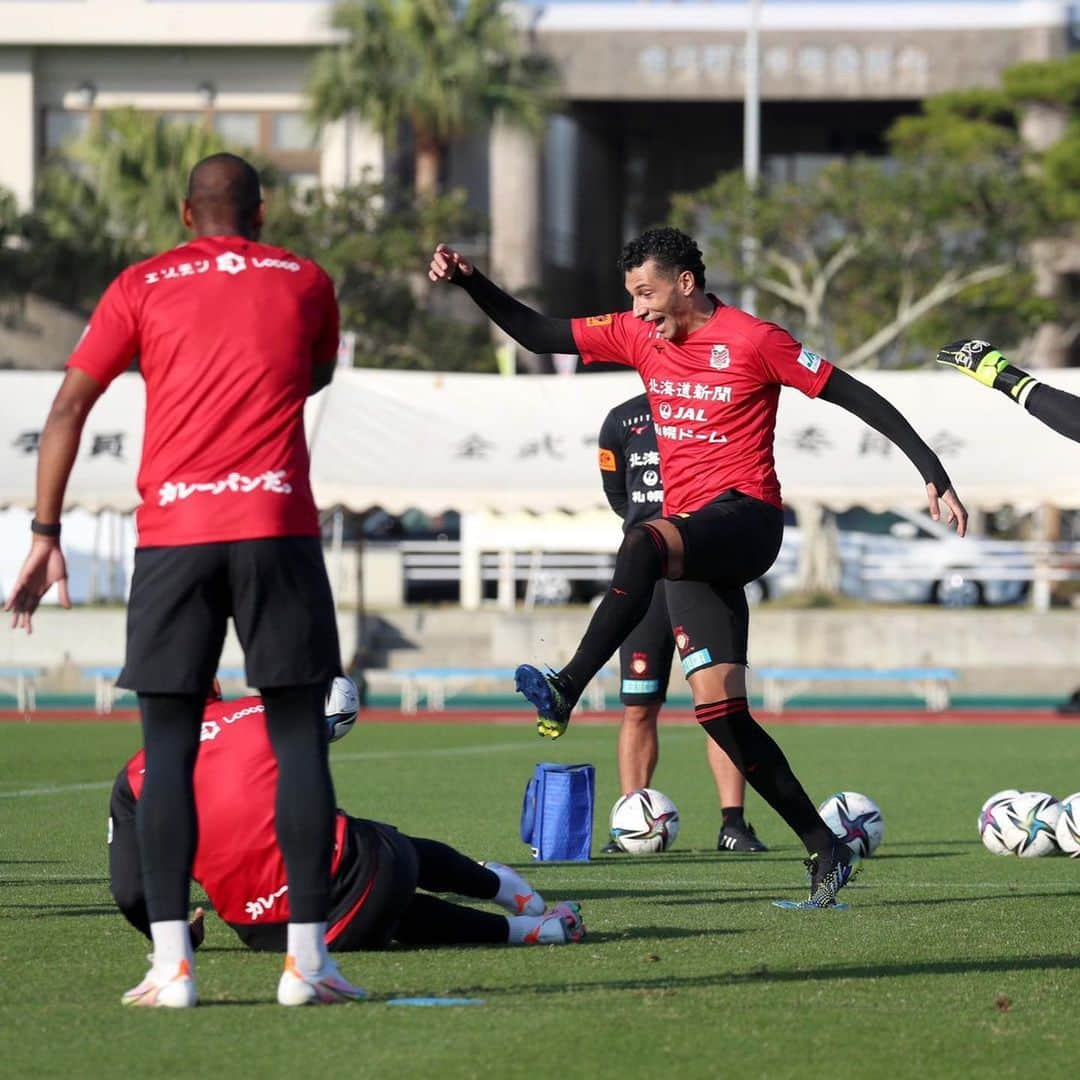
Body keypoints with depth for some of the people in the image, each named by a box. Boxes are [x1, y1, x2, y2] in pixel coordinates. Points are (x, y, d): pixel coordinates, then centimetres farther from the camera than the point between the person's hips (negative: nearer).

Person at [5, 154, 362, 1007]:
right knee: (299, 736, 3)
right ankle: (308, 959, -2)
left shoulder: (142, 287, 11)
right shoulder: (305, 282, 13)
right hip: (277, 526, 0)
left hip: (172, 529, 0)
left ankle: (172, 964, -4)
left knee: (169, 742, 3)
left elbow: (69, 406, 5)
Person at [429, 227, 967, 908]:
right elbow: (537, 334, 18)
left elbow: (855, 396, -4)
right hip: (690, 538, 7)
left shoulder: (753, 341, -5)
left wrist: (932, 472, -8)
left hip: (745, 518, -7)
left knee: (642, 546, -37)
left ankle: (566, 693, -44)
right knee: (719, 709, -3)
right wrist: (470, 281, 6)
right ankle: (825, 849, 2)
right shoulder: (639, 336, 13)